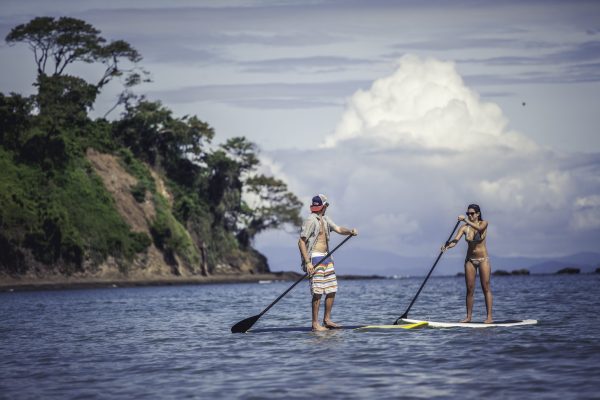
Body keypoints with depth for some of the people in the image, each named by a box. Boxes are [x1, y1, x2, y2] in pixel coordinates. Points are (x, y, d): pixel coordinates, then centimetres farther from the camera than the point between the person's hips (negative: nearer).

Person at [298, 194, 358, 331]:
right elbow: (301, 242, -16)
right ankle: (315, 324, -6)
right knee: (318, 292, -10)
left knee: (332, 290, 10)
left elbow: (338, 229, 12)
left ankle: (327, 320, 18)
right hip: (315, 258, -9)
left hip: (326, 258, 9)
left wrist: (350, 231, -10)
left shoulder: (325, 219, 16)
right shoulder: (311, 221, -13)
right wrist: (307, 263, -22)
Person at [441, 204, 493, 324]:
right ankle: (469, 316, 8)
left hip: (483, 259, -3)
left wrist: (466, 220, -37)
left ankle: (489, 317, -7)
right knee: (470, 290, 3)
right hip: (470, 260, 3)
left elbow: (479, 228, -31)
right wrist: (447, 245, -36)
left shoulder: (483, 223, -7)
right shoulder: (464, 228, -2)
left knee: (486, 288, -5)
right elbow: (455, 240, -15)